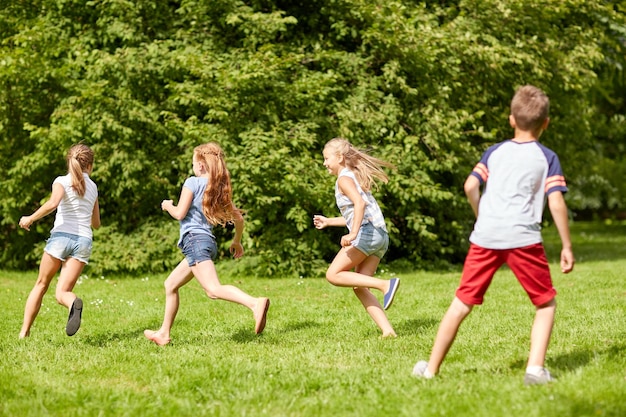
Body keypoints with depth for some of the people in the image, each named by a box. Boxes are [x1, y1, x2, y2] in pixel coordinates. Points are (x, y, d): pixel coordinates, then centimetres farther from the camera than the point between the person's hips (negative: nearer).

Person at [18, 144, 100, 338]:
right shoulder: (93, 187, 17)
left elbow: (53, 203, -19)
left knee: (41, 285, 15)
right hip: (84, 241, 2)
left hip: (61, 235, -2)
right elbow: (96, 223, 26)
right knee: (61, 293, -4)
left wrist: (30, 218, -7)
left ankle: (24, 332, 13)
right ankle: (74, 302, -41)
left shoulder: (62, 181, 3)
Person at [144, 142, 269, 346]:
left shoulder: (193, 182, -6)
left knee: (213, 289, -23)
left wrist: (168, 206, 11)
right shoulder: (219, 188, 14)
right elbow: (238, 218, 15)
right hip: (209, 242, 9)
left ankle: (255, 303, -44)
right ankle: (164, 333, 25)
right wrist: (237, 241, 29)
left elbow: (180, 213, -11)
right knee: (171, 285, 21)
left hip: (195, 240, -9)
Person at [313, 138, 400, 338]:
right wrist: (327, 222, 38)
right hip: (380, 236, 9)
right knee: (359, 287, 6)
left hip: (367, 232, -9)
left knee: (333, 275, -7)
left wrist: (353, 233, -29)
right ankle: (387, 330, -6)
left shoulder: (344, 178, -2)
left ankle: (385, 284, -17)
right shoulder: (355, 176, 27)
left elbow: (359, 203, -21)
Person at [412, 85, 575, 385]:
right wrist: (567, 247, 3)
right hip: (523, 237, -2)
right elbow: (556, 203, -2)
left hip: (485, 236, 2)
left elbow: (470, 186, 2)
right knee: (546, 303, 14)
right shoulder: (547, 158, 8)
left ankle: (431, 369, 15)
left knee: (462, 303, 10)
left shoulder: (495, 152, 15)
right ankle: (535, 369, -1)